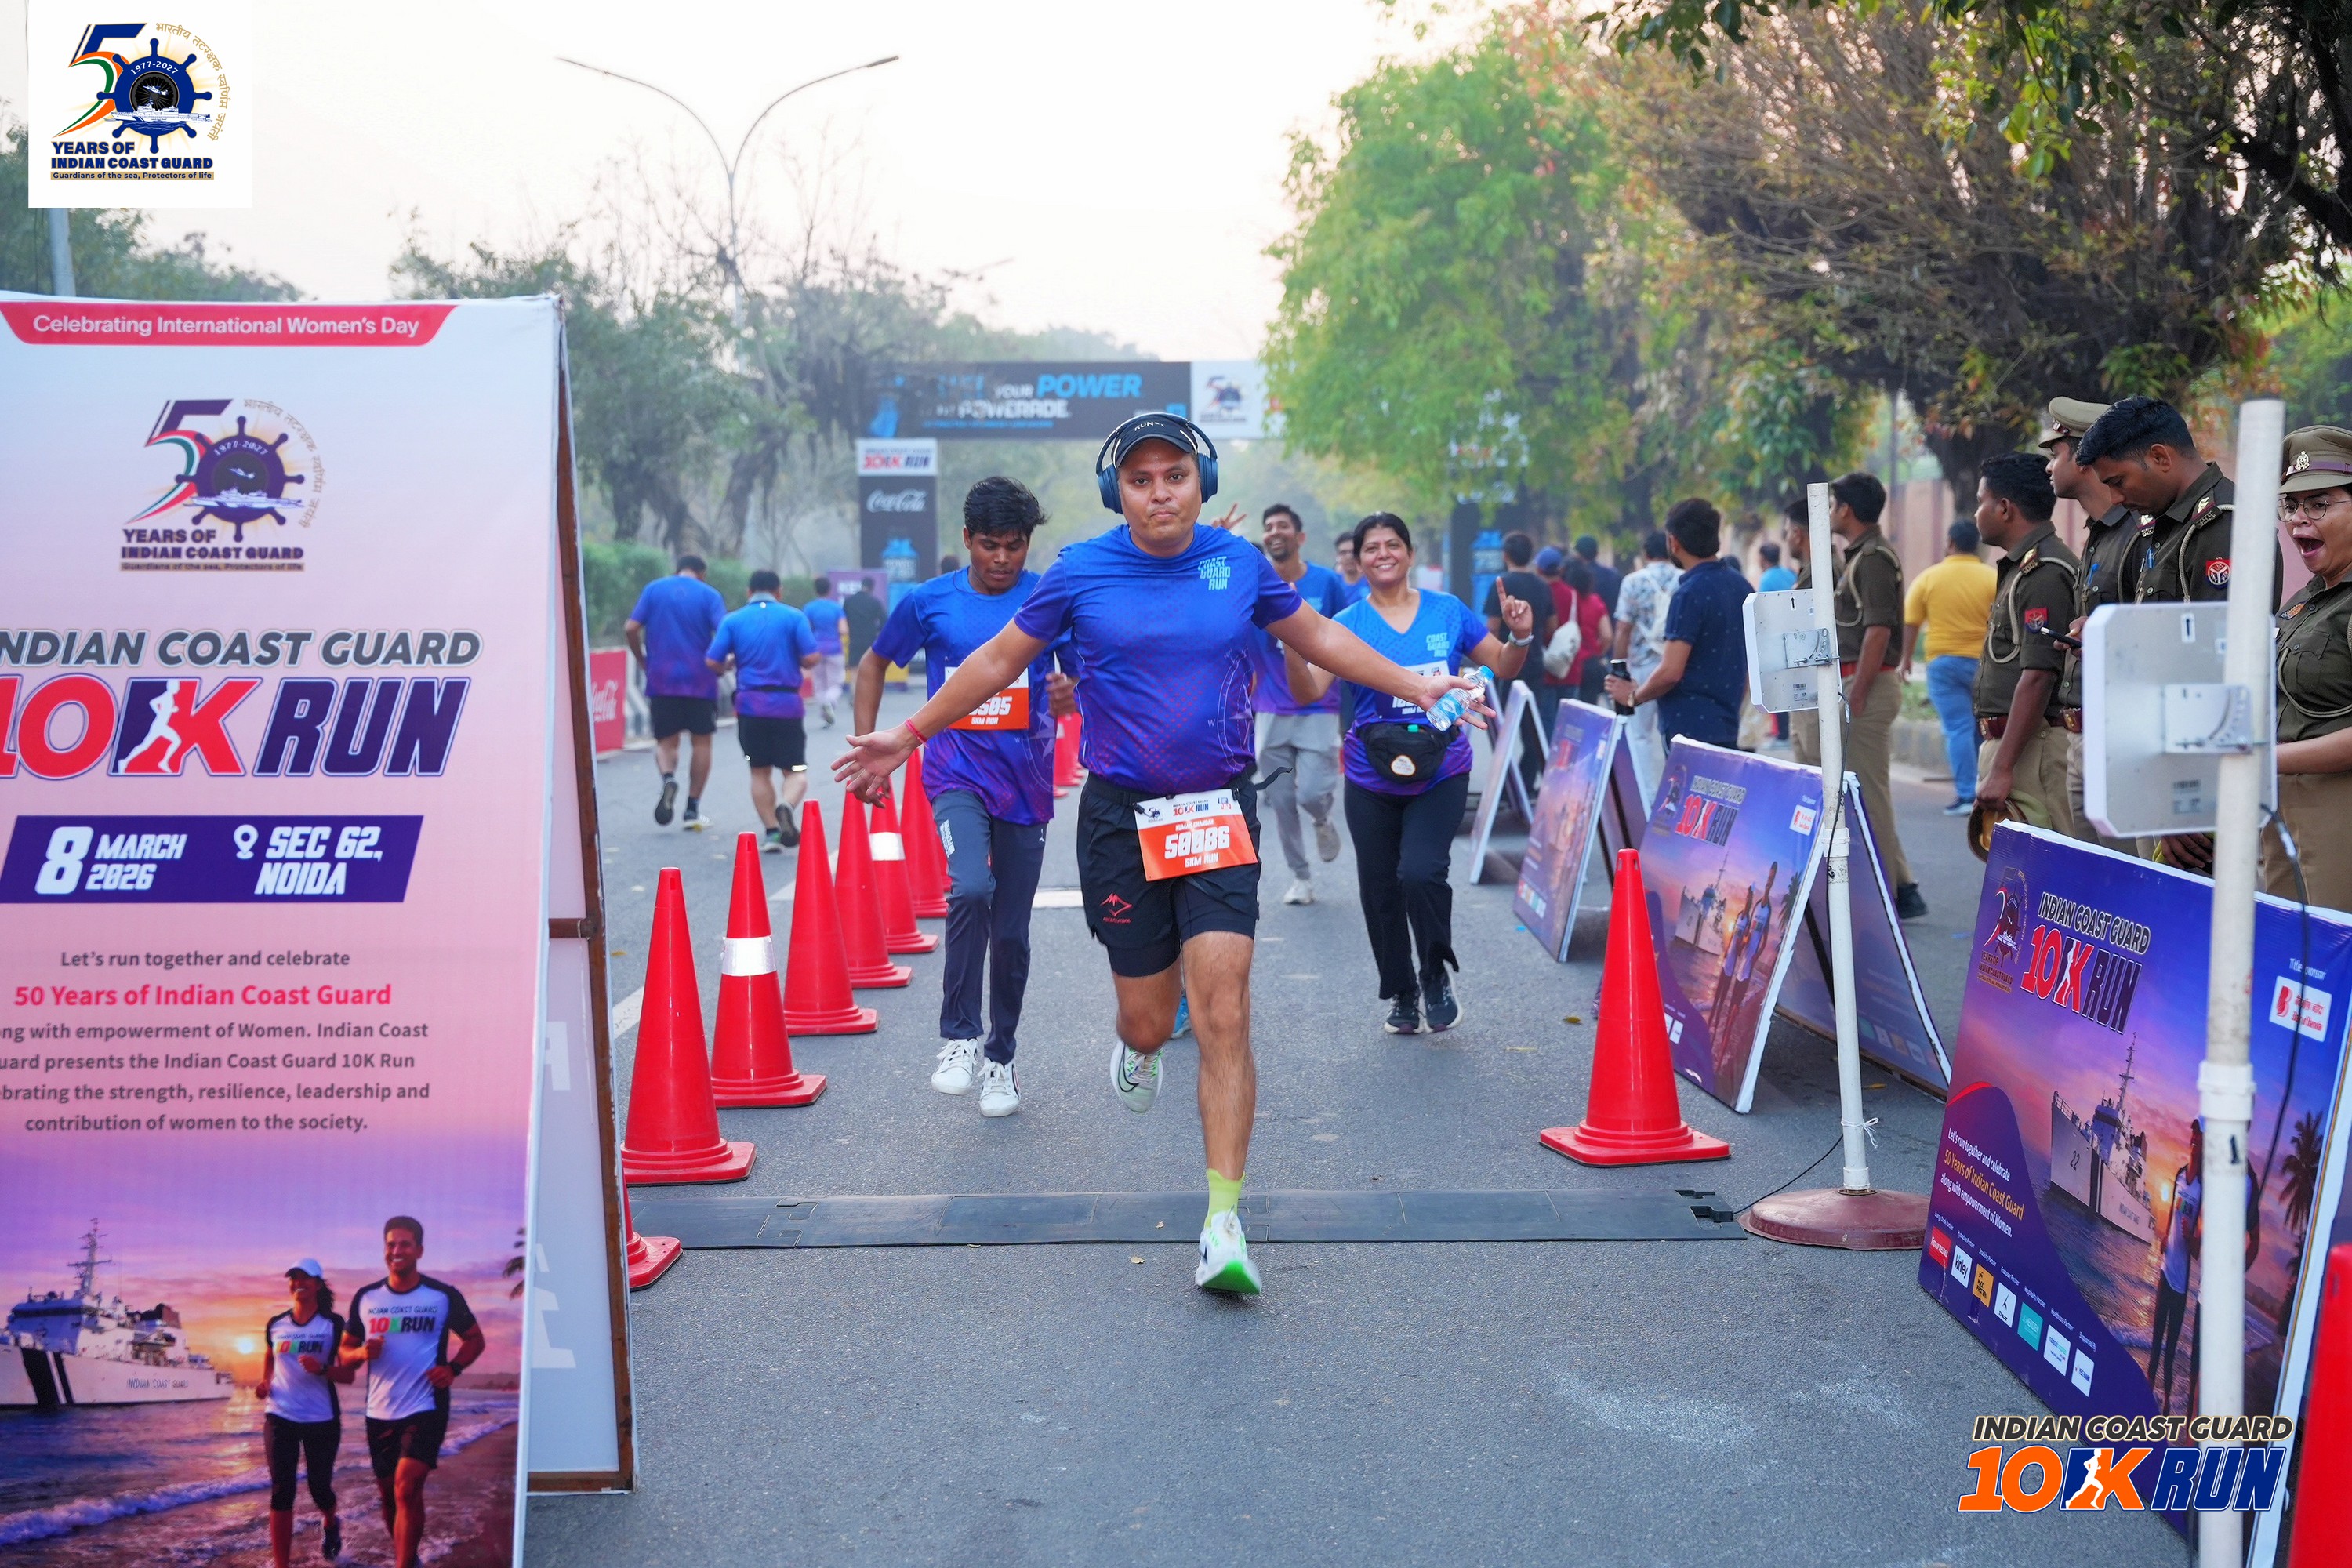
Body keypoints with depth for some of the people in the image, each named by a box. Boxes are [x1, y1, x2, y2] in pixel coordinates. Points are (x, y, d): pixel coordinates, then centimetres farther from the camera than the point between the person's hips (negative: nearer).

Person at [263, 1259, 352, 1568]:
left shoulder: (333, 1325, -4)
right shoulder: (275, 1325, 6)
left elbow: (349, 1374, -6)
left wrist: (322, 1369, -25)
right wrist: (263, 1385, 1)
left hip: (322, 1419, -2)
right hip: (280, 1417, 2)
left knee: (319, 1486, 8)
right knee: (281, 1492, -5)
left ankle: (330, 1522, 44)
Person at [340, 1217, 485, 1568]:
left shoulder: (444, 1296, -4)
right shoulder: (365, 1298, 4)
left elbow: (476, 1339, 7)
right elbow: (345, 1350, 12)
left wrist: (453, 1368, -12)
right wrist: (363, 1353, -12)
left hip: (425, 1409, -4)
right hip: (380, 1412, 4)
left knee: (407, 1489, -20)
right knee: (389, 1494, 14)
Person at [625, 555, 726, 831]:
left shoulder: (654, 589, 6)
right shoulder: (709, 594, 0)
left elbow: (631, 628, -1)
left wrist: (642, 661, 13)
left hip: (661, 679, 1)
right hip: (700, 680, -1)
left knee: (666, 739, 10)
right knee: (701, 741, 11)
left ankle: (668, 778, -22)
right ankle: (692, 807, 10)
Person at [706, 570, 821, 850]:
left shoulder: (733, 620, 4)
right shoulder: (794, 617, 1)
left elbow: (712, 662, -2)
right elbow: (811, 659, -6)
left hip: (750, 704, 1)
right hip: (787, 704, -1)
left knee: (759, 771, 13)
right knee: (796, 770, 5)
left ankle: (772, 831, 7)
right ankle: (787, 807, -25)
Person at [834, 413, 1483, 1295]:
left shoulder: (1239, 564, 2)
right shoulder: (1081, 572, -1)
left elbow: (1319, 639, 18)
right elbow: (998, 662, 10)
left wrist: (1417, 687, 16)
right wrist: (906, 737, 11)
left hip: (1220, 813, 0)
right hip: (1120, 815, 0)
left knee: (1222, 1013, -11)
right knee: (1149, 1022, 5)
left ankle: (1224, 1227, -8)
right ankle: (1137, 1047, 47)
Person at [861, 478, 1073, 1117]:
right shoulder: (929, 603, 1)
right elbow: (874, 663, 15)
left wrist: (1070, 687, -22)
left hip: (1026, 780, 1)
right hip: (958, 771, -1)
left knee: (1011, 931, 7)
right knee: (971, 888, -27)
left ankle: (1000, 1058, 26)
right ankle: (959, 1037, -12)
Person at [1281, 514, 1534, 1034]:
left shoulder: (1447, 611, 2)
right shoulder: (1348, 624, -1)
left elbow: (1502, 666, 10)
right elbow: (1310, 691, -13)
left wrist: (1520, 637, -11)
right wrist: (1292, 648, -31)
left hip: (1440, 775, -1)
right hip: (1372, 780, 1)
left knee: (1420, 873, -21)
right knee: (1380, 890, 9)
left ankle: (1436, 976, 4)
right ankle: (1401, 994, 29)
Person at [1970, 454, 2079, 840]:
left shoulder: (2043, 573, -14)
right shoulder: (2019, 568, 19)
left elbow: (2038, 678, -21)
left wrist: (2001, 769, -22)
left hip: (2031, 746, -10)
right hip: (2002, 737, 10)